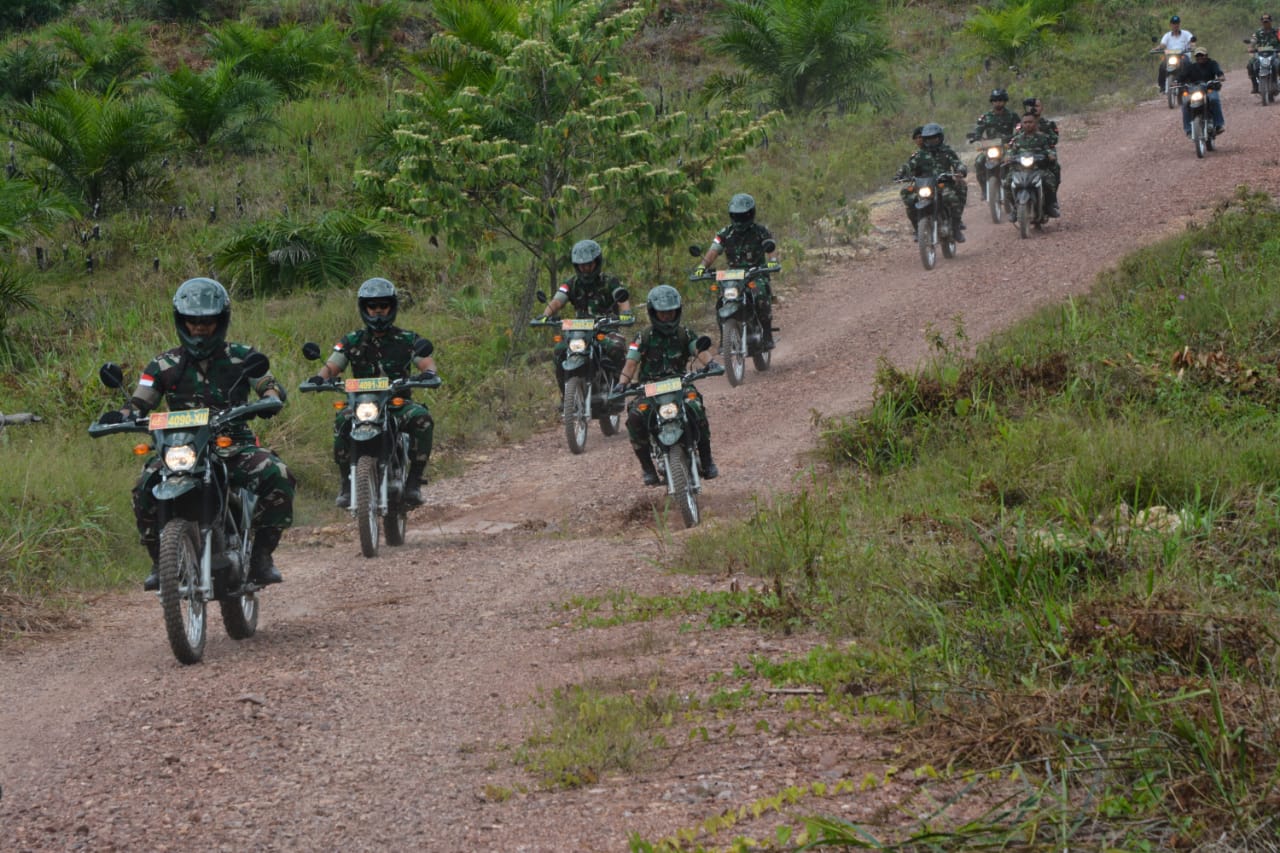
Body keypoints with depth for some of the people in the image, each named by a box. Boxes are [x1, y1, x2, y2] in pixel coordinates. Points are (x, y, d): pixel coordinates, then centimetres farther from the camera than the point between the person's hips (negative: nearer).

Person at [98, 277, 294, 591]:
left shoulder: (241, 356, 7)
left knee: (277, 477, -30)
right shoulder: (165, 365, 9)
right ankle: (160, 560, -9)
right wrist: (121, 416, -18)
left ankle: (261, 553, -11)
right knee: (146, 488, -29)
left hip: (235, 445, 0)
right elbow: (140, 404, 5)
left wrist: (271, 399, -25)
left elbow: (272, 387, -1)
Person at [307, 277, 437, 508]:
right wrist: (320, 377, -21)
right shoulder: (352, 341, 12)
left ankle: (413, 481, -24)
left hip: (399, 404, 0)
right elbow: (332, 365, 3)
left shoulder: (408, 339, 10)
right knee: (343, 421, -33)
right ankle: (346, 484, -24)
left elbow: (426, 361, -1)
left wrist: (428, 372, -26)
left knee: (422, 419, -33)